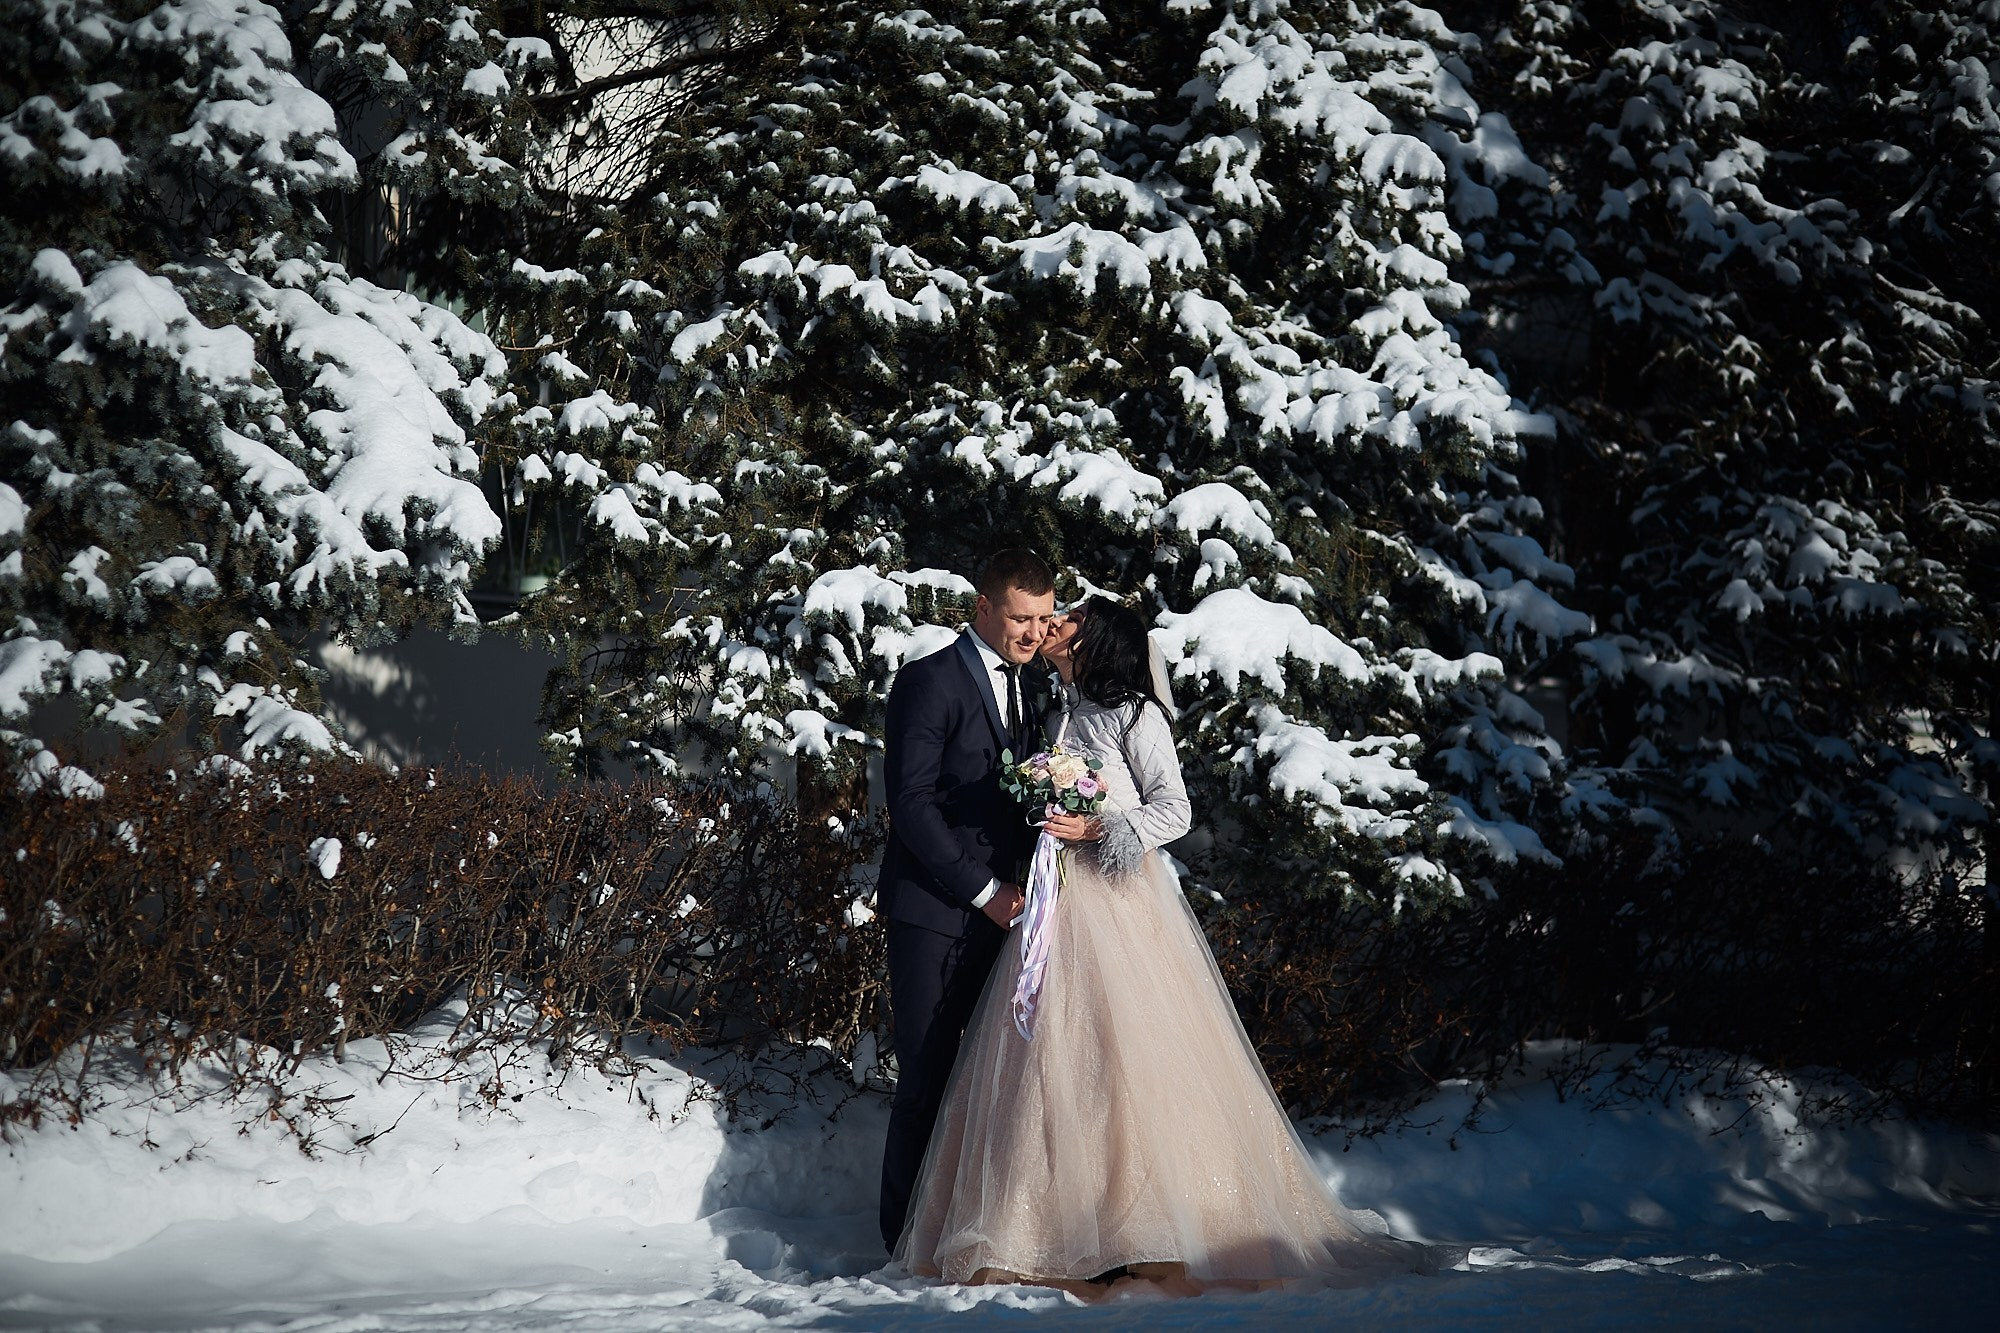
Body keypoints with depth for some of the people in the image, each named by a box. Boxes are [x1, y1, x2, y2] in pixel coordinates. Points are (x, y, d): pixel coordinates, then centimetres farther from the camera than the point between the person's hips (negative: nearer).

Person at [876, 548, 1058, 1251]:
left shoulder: (1030, 685, 14)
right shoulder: (930, 682, -8)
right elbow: (911, 802, -14)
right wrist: (984, 890, -14)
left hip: (1001, 905, 6)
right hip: (934, 910, -6)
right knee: (928, 1076, -4)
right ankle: (910, 1236, 5)